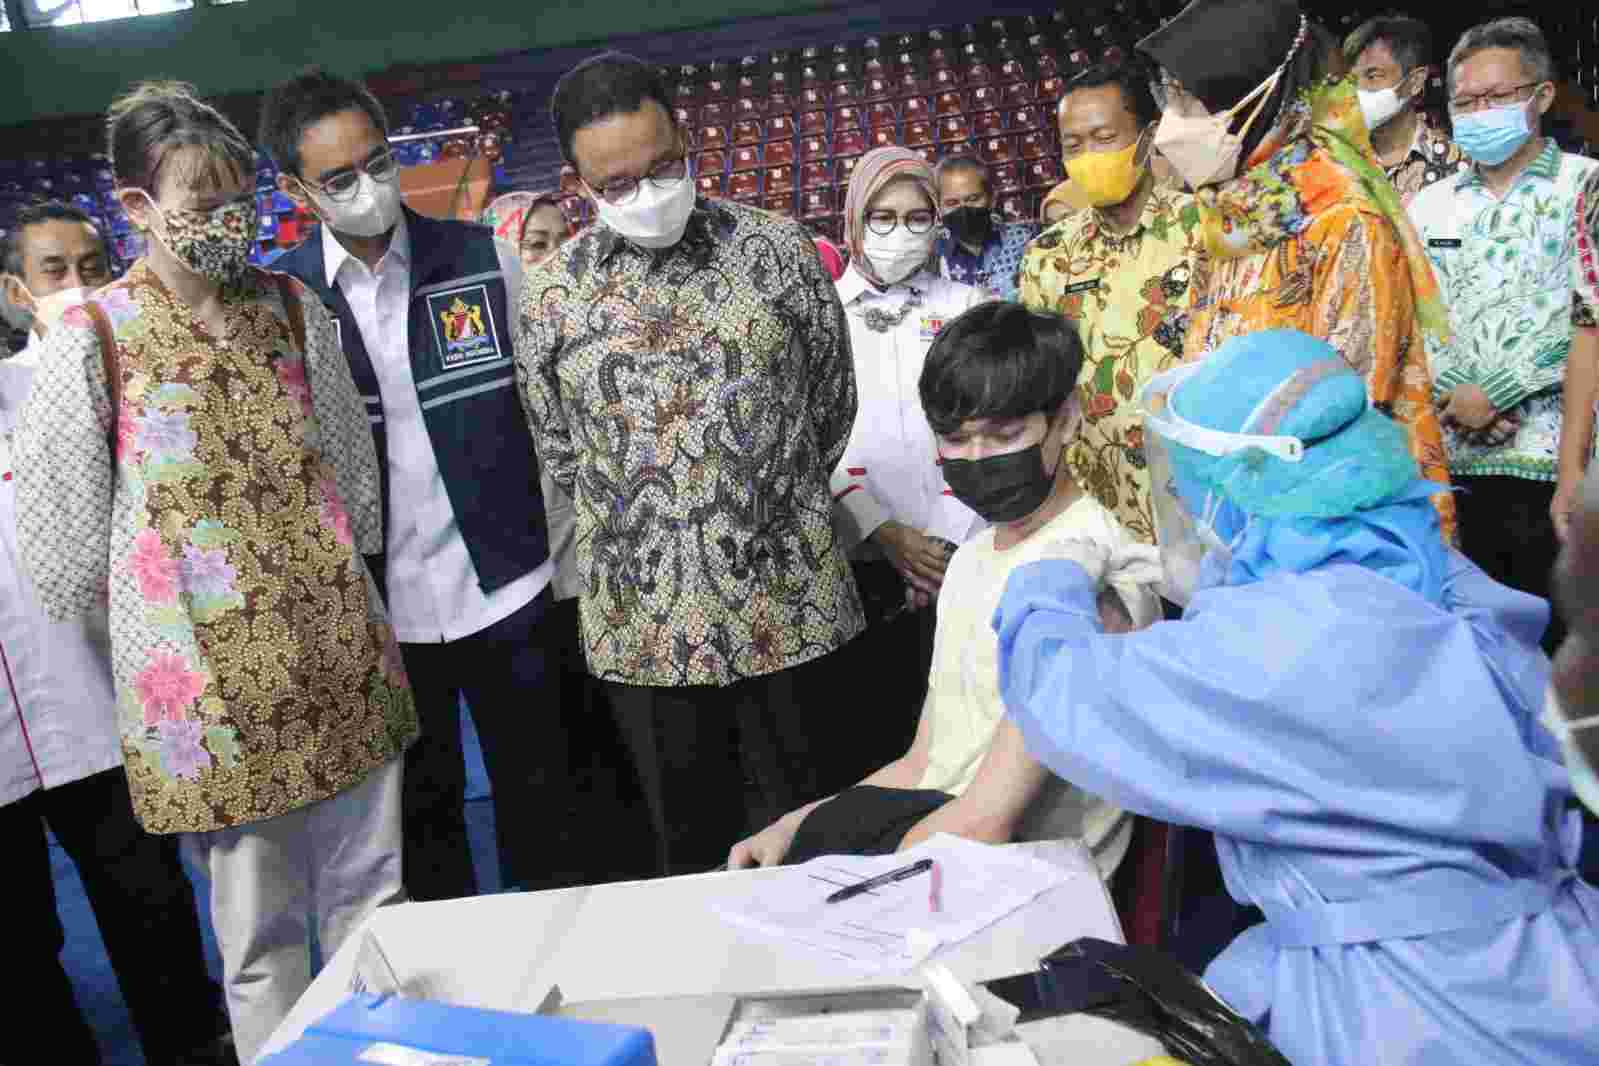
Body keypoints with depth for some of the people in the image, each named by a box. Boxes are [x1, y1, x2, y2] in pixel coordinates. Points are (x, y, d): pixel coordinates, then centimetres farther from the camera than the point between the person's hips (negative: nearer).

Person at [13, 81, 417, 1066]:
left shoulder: (294, 309, 4)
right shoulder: (92, 340, -8)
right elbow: (60, 522, -1)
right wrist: (128, 617, 8)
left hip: (341, 651, 4)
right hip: (210, 672, -3)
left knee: (375, 894, 14)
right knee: (260, 928, 8)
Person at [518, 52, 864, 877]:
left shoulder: (776, 250, -2)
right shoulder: (551, 293, 0)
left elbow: (832, 406, 7)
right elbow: (558, 449, 10)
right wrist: (639, 527, 11)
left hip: (788, 604, -1)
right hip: (644, 621, 1)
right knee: (689, 848, 16)